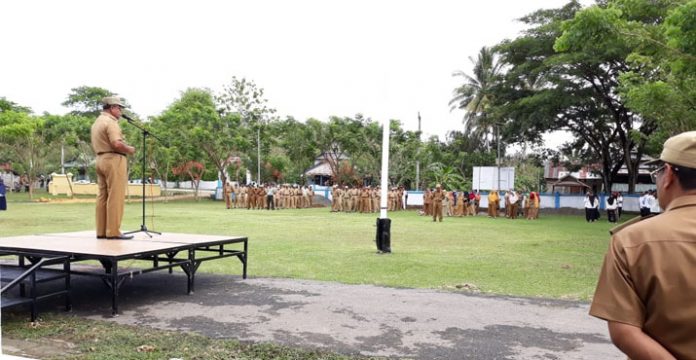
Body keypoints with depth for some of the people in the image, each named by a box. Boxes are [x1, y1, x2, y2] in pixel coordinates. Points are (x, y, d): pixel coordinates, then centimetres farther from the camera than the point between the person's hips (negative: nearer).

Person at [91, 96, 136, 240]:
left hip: (100, 159, 10)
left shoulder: (97, 122, 20)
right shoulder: (110, 122, -11)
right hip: (114, 160, -10)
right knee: (115, 197, -8)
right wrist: (129, 149, -7)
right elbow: (117, 144, -24)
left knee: (102, 196, 9)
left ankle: (101, 231, 12)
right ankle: (113, 231, -9)